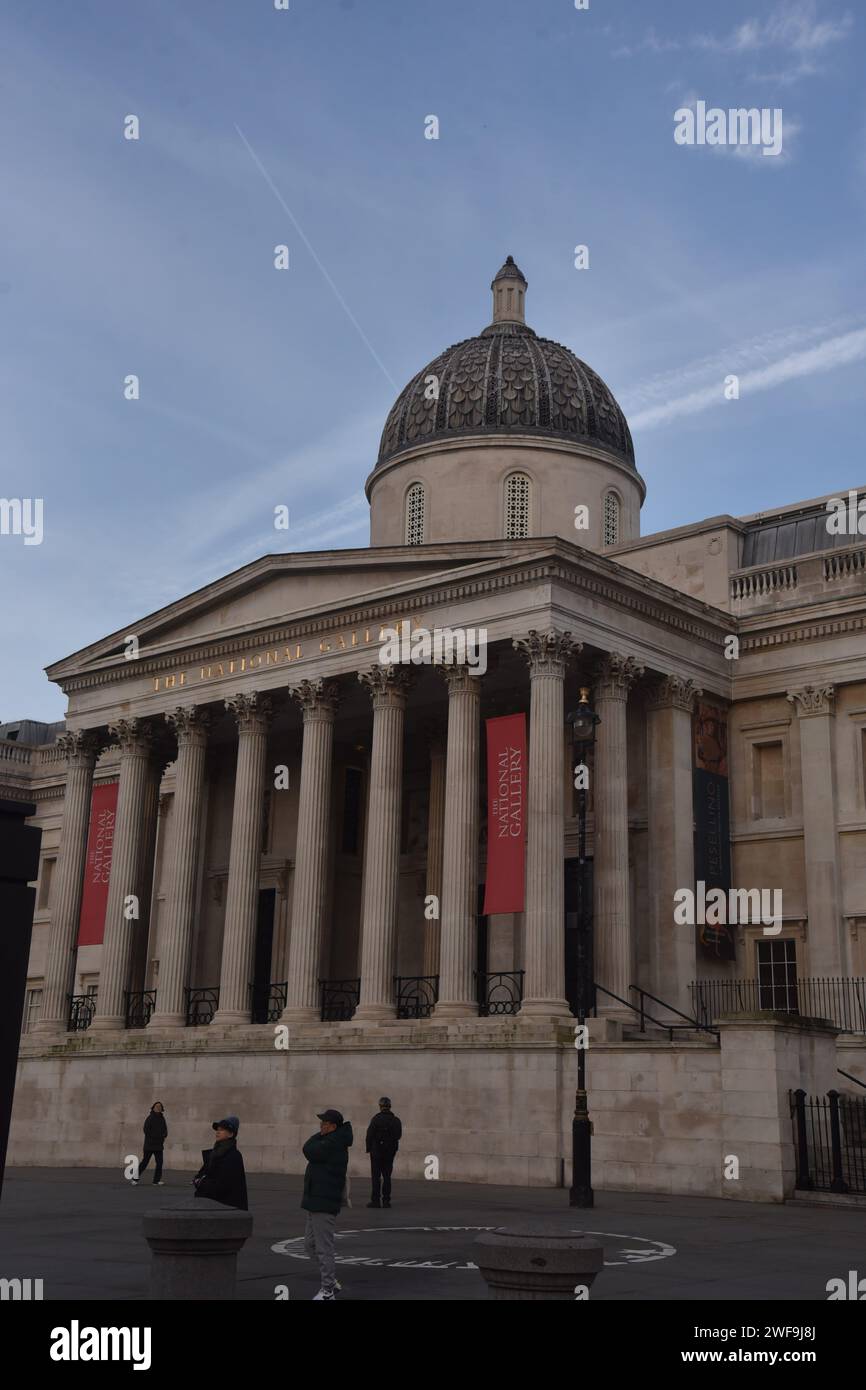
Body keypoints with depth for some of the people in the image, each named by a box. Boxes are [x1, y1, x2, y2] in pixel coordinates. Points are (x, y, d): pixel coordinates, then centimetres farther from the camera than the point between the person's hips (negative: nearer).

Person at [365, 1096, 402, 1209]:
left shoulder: (376, 1119, -11)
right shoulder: (396, 1120, 2)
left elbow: (370, 1135, -10)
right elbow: (399, 1136, 6)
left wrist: (368, 1149, -2)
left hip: (377, 1150, -4)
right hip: (390, 1151, 4)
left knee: (376, 1176, 1)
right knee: (387, 1176, 9)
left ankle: (375, 1200, -2)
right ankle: (386, 1200, 7)